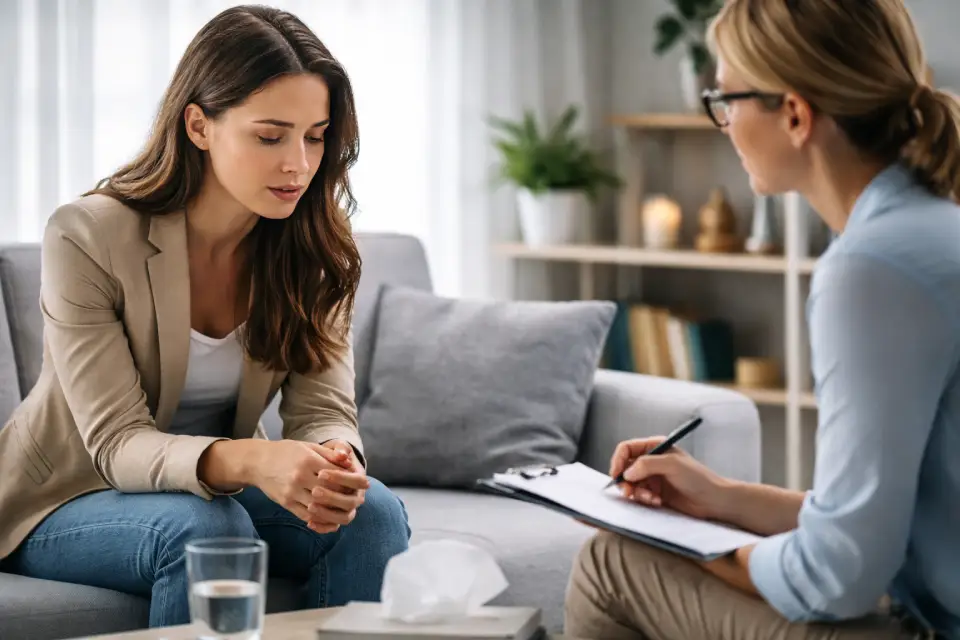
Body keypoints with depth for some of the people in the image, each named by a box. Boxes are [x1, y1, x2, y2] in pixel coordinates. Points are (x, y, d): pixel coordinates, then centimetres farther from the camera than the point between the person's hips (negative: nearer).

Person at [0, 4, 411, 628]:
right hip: (67, 503, -4)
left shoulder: (316, 246, -7)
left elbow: (323, 410, -11)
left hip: (219, 486, 4)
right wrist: (247, 461, -46)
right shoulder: (87, 237, -22)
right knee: (203, 526, -35)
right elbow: (117, 443, -26)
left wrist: (336, 463, -38)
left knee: (372, 511, -23)